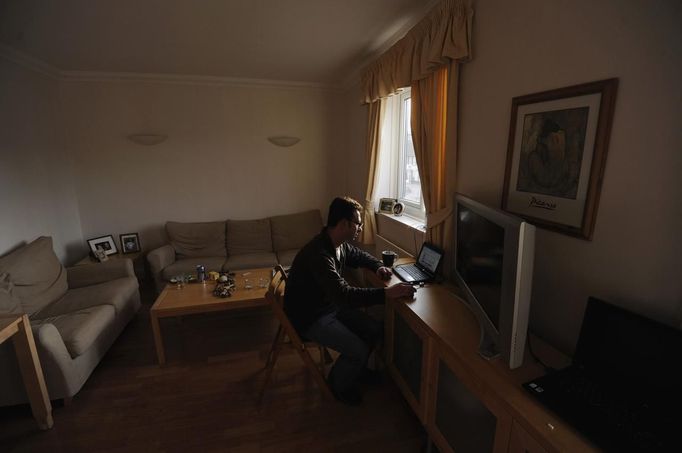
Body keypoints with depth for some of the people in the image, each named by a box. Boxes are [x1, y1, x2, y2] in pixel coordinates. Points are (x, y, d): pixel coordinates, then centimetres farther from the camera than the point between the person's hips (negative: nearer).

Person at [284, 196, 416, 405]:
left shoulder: (339, 245, -4)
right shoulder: (318, 253, -34)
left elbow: (358, 255, 18)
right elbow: (344, 294, -41)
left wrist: (378, 266, -2)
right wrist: (387, 293, -41)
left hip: (331, 305, 9)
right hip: (310, 317, -9)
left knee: (375, 329, 3)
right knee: (358, 350, -18)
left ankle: (354, 369, 30)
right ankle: (339, 385, 14)